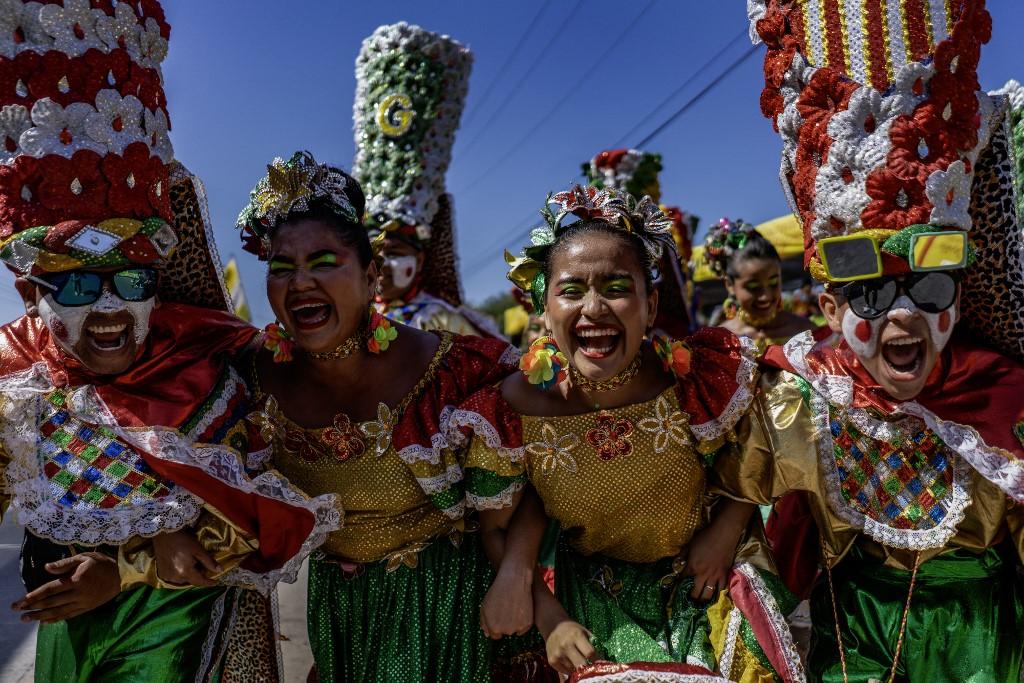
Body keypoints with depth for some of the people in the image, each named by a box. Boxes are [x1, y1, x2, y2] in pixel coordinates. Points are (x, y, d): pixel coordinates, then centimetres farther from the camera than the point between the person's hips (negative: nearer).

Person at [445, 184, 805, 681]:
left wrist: (727, 531, -16)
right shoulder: (510, 413, -24)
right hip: (596, 596, 0)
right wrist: (551, 620, -13)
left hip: (702, 584, 1)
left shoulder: (703, 381, -24)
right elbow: (496, 529, -7)